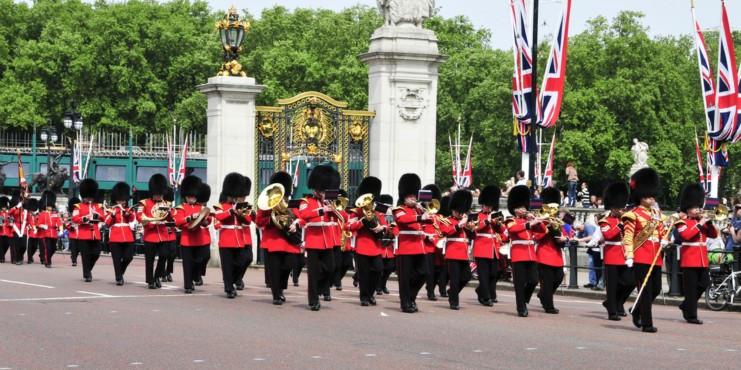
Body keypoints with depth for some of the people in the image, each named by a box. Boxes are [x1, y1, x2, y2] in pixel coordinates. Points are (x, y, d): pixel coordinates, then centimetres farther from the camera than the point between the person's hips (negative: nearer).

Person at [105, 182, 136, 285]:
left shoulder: (130, 210, 14)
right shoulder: (111, 210, 7)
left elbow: (133, 219, -4)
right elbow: (107, 223, -4)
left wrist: (128, 213, -19)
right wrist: (112, 215, -19)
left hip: (128, 237, 2)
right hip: (115, 237, -2)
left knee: (128, 257, -1)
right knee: (117, 259, -3)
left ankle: (120, 272, 24)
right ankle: (118, 278, 3)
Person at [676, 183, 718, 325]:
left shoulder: (702, 221, 17)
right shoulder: (682, 222, -3)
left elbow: (714, 235, 10)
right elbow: (686, 235, -22)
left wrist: (709, 222, -6)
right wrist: (699, 224, -20)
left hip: (702, 259, 7)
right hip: (689, 259, -7)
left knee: (704, 283, 5)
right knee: (691, 287, -5)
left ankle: (686, 305, 23)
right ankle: (691, 315, -1)